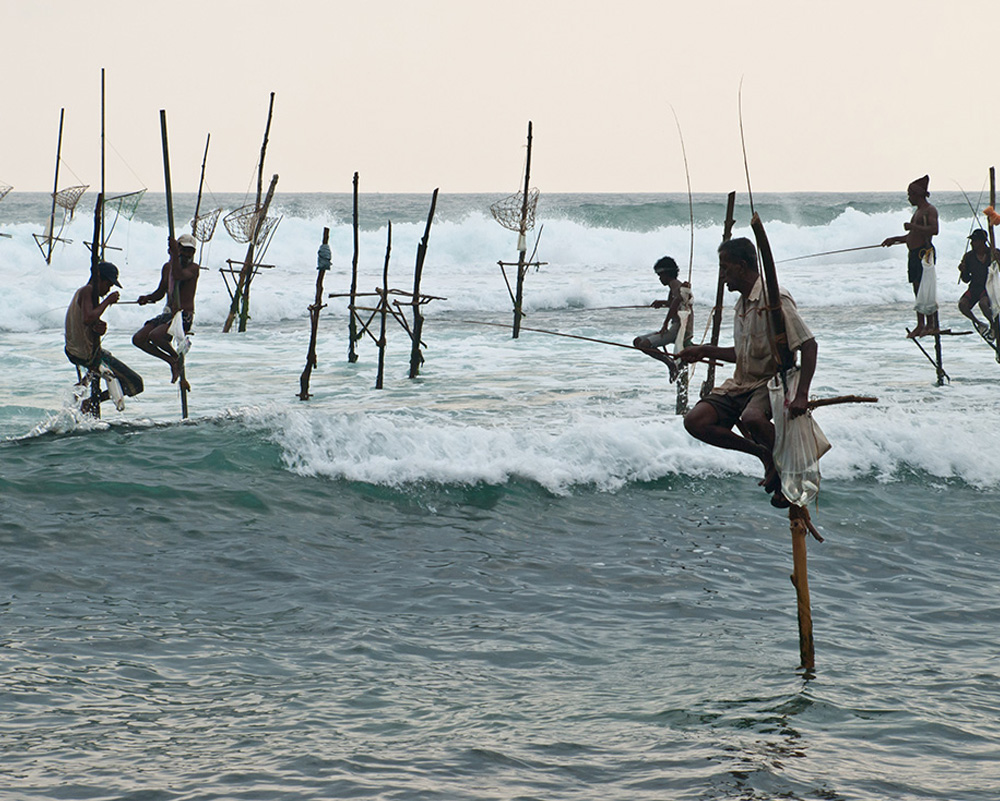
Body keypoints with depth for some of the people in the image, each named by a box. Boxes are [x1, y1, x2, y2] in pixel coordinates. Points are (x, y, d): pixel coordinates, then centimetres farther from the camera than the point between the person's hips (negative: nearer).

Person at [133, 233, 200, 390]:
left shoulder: (193, 268, -5)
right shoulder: (167, 267, 14)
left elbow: (178, 275, -28)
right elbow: (161, 292, 24)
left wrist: (175, 254, -30)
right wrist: (147, 298, 4)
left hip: (184, 316, -8)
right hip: (167, 314, 8)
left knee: (155, 336, -31)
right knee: (138, 339, -5)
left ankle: (177, 358, -3)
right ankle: (172, 361, 8)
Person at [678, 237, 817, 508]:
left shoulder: (774, 298, -17)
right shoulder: (743, 302, 13)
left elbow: (809, 346, -22)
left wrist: (801, 396, -31)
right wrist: (705, 351, 18)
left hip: (773, 381, -9)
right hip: (741, 384, 9)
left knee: (752, 418, -40)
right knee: (695, 421, -12)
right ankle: (764, 454, 2)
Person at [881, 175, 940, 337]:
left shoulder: (929, 210, -8)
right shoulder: (918, 211, 22)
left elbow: (934, 230, -24)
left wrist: (912, 226, -19)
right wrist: (893, 240, 25)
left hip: (924, 253, -10)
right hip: (914, 254, 10)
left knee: (926, 289, -11)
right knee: (917, 289, 8)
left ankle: (932, 324, -10)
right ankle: (921, 325, 10)